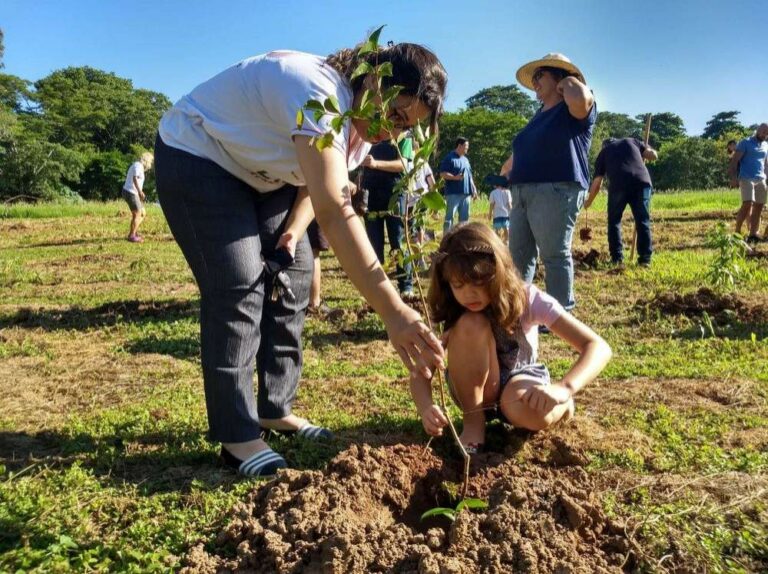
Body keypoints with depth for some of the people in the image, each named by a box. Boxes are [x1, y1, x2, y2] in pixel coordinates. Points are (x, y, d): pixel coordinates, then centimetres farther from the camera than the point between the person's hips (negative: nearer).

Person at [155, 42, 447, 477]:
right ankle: (236, 436, -8)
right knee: (239, 287, -17)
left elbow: (321, 183, 7)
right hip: (195, 157, -8)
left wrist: (295, 227, -15)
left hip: (260, 173, 9)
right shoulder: (319, 94, -37)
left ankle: (275, 410, 11)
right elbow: (335, 213, -49)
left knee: (293, 275, 0)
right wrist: (394, 312, -55)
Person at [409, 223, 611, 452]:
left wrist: (563, 389, -49)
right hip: (474, 390, 1)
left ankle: (561, 406, -1)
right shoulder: (449, 312, -19)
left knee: (531, 410, -40)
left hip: (520, 380, 0)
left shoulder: (526, 299, -24)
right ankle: (473, 422, -16)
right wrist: (426, 408, -46)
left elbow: (598, 347, -30)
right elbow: (421, 371, -23)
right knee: (470, 325, -32)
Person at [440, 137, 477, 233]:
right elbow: (442, 174, -10)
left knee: (464, 218, 9)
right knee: (450, 217, -7)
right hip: (453, 193, -7)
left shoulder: (465, 159, 20)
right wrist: (455, 177, -23)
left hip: (466, 193, 8)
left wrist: (474, 189, 16)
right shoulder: (449, 158, -3)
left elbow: (470, 176, 24)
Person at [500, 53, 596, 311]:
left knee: (555, 255, -7)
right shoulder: (541, 113, 25)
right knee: (518, 254, 9)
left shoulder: (574, 110, -2)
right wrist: (507, 167, 45)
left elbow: (581, 98, -26)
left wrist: (569, 82, -6)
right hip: (522, 193, 9)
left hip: (555, 191, -9)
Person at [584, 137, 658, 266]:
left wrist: (588, 202, 36)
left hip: (619, 184, -1)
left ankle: (617, 258, 10)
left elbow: (596, 183, 23)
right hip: (642, 182, 1)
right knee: (643, 221, 9)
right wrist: (645, 148, 44)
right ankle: (645, 258, 6)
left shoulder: (603, 152, 26)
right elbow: (653, 155, 22)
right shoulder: (631, 141, 29)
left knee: (614, 221, 15)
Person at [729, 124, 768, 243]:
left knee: (758, 207, 1)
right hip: (746, 179, -6)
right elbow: (734, 161, -6)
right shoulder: (745, 143, -1)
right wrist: (733, 178, -16)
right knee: (747, 204, -19)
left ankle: (752, 235, 4)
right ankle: (737, 232, -10)